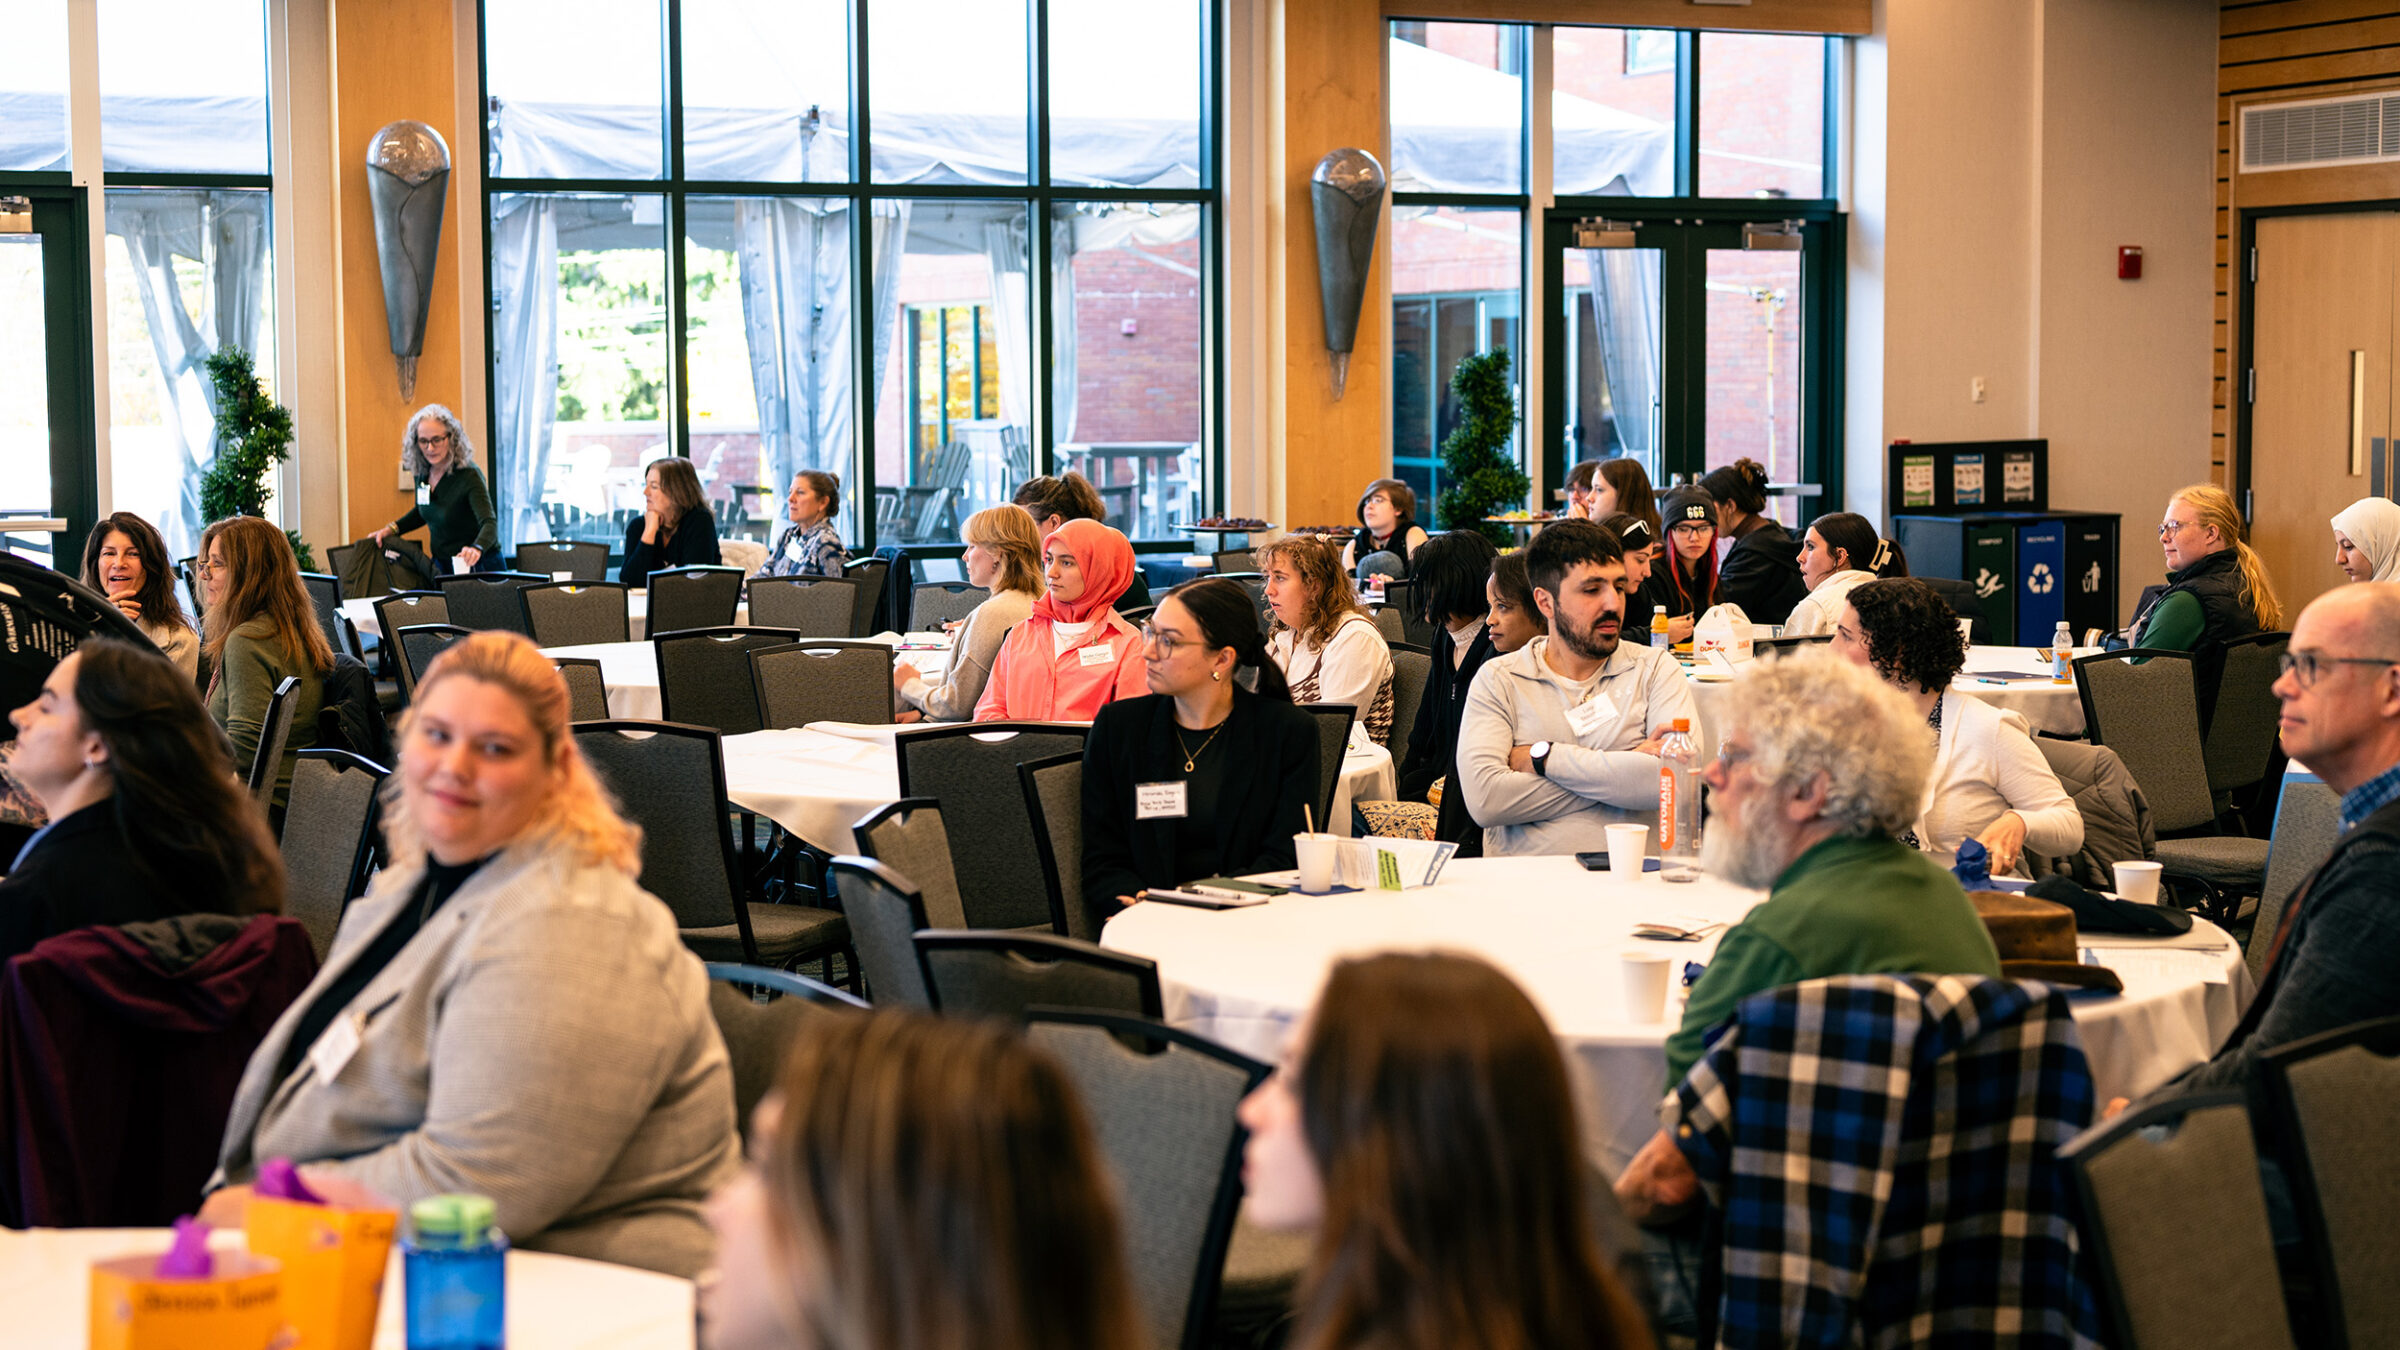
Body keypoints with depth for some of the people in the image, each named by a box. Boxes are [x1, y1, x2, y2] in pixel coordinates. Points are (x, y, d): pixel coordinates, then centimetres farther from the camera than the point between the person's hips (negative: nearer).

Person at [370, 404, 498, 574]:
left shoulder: (469, 476, -21)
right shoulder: (422, 472, -1)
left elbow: (489, 523, -34)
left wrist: (476, 549, -54)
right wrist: (392, 529, 5)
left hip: (477, 567, -6)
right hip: (442, 566, 6)